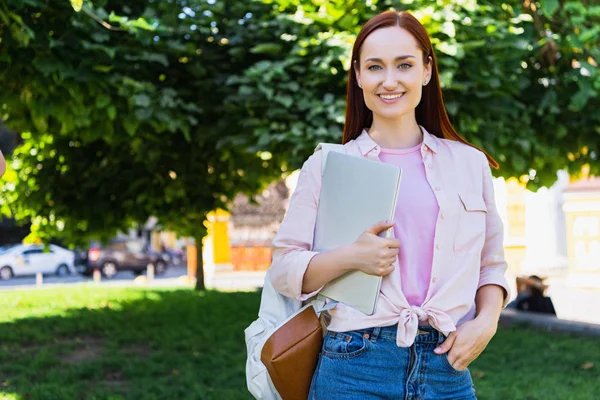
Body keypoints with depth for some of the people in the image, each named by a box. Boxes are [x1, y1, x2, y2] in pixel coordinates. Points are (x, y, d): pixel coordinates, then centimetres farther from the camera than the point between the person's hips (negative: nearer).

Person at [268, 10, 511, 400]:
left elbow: (491, 264, 16)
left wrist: (486, 321, -3)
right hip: (355, 366, -1)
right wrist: (349, 257, -15)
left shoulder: (470, 164, 9)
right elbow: (283, 268, 2)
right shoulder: (327, 164, 4)